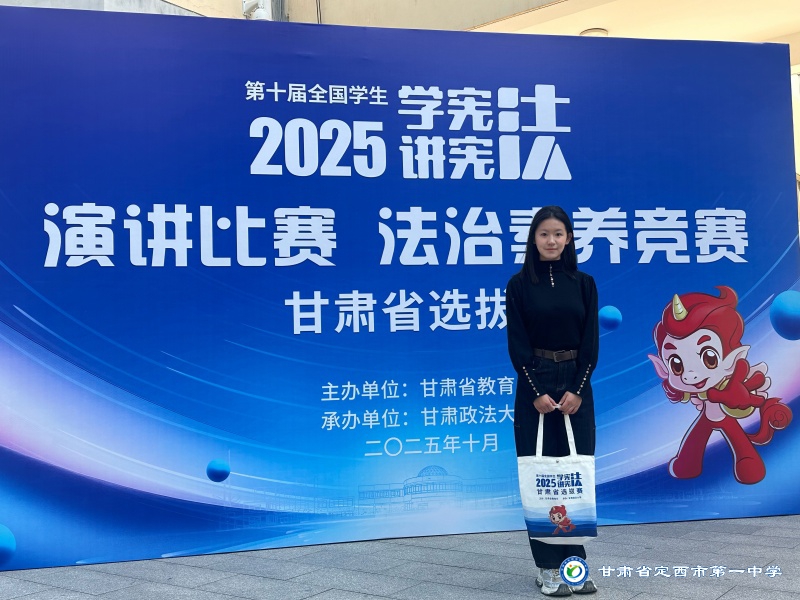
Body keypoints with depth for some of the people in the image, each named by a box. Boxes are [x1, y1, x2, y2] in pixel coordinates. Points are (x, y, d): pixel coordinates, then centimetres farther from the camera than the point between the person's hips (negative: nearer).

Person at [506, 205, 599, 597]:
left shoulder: (584, 283, 5)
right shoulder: (519, 284, -2)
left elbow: (591, 341, 1)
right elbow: (517, 344, -6)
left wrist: (576, 389, -10)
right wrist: (537, 392, -13)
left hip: (576, 385, 2)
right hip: (535, 385, -2)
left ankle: (575, 560, 16)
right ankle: (548, 567, 11)